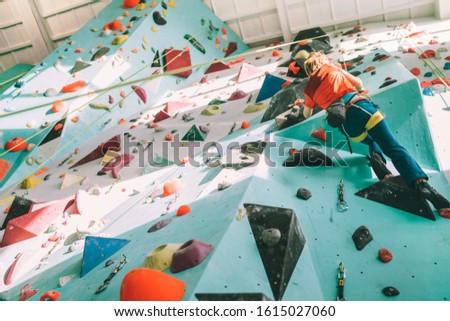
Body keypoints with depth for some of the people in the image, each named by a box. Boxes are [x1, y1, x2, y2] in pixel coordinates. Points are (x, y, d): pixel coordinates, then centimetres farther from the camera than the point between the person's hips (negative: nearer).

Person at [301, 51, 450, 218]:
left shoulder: (308, 90, 23)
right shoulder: (331, 67, 22)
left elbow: (306, 115, 37)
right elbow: (358, 83, 25)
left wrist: (307, 104, 59)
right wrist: (361, 91, 48)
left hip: (344, 124, 2)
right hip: (358, 106, -1)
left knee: (373, 142, 30)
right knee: (394, 148, -11)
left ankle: (376, 156, -6)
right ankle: (421, 182, -34)